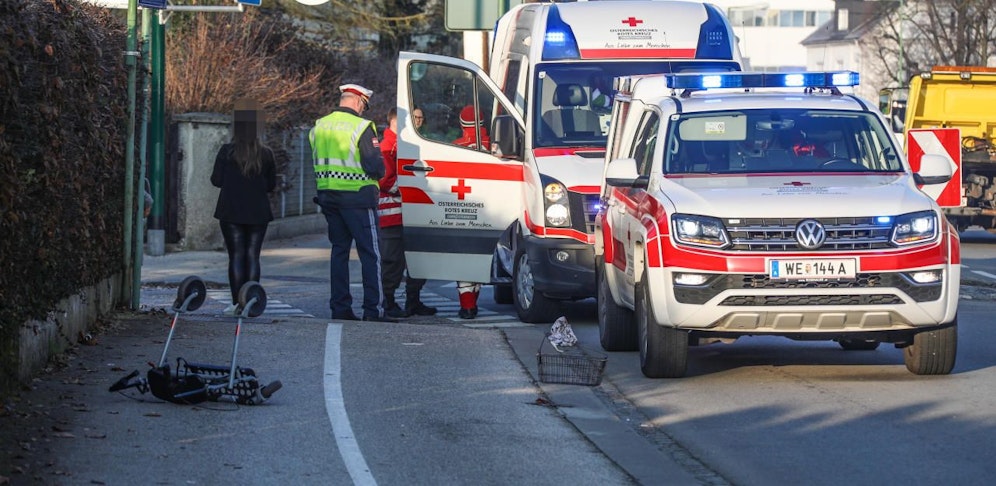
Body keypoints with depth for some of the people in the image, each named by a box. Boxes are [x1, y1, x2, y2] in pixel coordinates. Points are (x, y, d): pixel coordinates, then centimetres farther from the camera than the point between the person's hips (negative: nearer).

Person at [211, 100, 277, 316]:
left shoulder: (227, 152, -9)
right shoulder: (266, 154, -1)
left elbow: (216, 180, -4)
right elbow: (271, 185, 4)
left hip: (231, 213, -2)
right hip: (258, 214, 2)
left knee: (236, 257, 1)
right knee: (253, 256, 7)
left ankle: (237, 303, -4)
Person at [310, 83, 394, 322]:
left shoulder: (319, 126, 10)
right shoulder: (362, 127, -13)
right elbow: (376, 167, -14)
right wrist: (379, 173, 6)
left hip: (328, 195, 7)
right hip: (357, 197, -7)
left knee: (339, 249, 14)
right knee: (370, 252, -2)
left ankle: (340, 307, 12)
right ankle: (372, 309, -6)